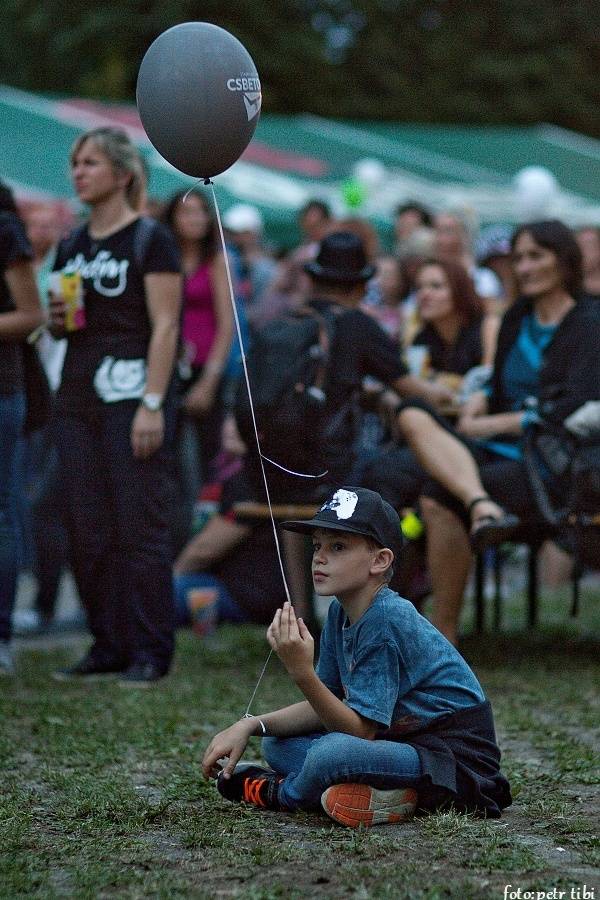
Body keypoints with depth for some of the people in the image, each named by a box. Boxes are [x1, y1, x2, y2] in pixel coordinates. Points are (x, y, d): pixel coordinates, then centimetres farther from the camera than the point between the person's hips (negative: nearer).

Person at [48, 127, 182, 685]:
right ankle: (108, 645, 14)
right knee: (87, 529, 5)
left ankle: (150, 652, -1)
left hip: (132, 394, -7)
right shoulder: (71, 246, 15)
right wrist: (57, 318, 0)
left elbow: (165, 326, -10)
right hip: (77, 396, 7)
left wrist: (152, 404, -18)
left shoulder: (150, 241, -4)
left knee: (139, 527, -6)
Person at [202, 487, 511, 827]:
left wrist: (302, 672, -31)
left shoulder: (386, 622, -21)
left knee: (333, 752, -33)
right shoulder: (342, 612, 7)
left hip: (459, 761, -10)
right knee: (278, 744, 11)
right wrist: (251, 725, -2)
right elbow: (326, 707, 10)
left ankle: (281, 793, 1)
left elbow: (360, 730, -22)